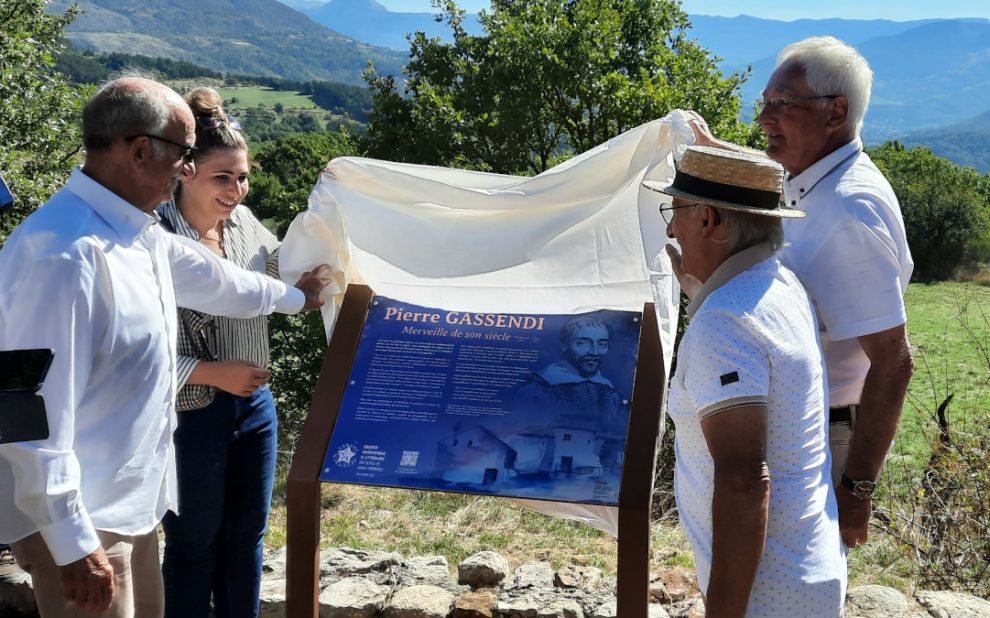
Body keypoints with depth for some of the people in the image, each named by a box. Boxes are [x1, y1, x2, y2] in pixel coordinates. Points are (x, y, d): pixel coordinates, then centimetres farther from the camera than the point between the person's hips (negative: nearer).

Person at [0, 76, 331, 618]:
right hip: (82, 519, -10)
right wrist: (73, 547, -25)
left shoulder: (138, 232, 7)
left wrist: (293, 297, 44)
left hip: (130, 497, 10)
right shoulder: (65, 253, -25)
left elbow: (207, 277, 28)